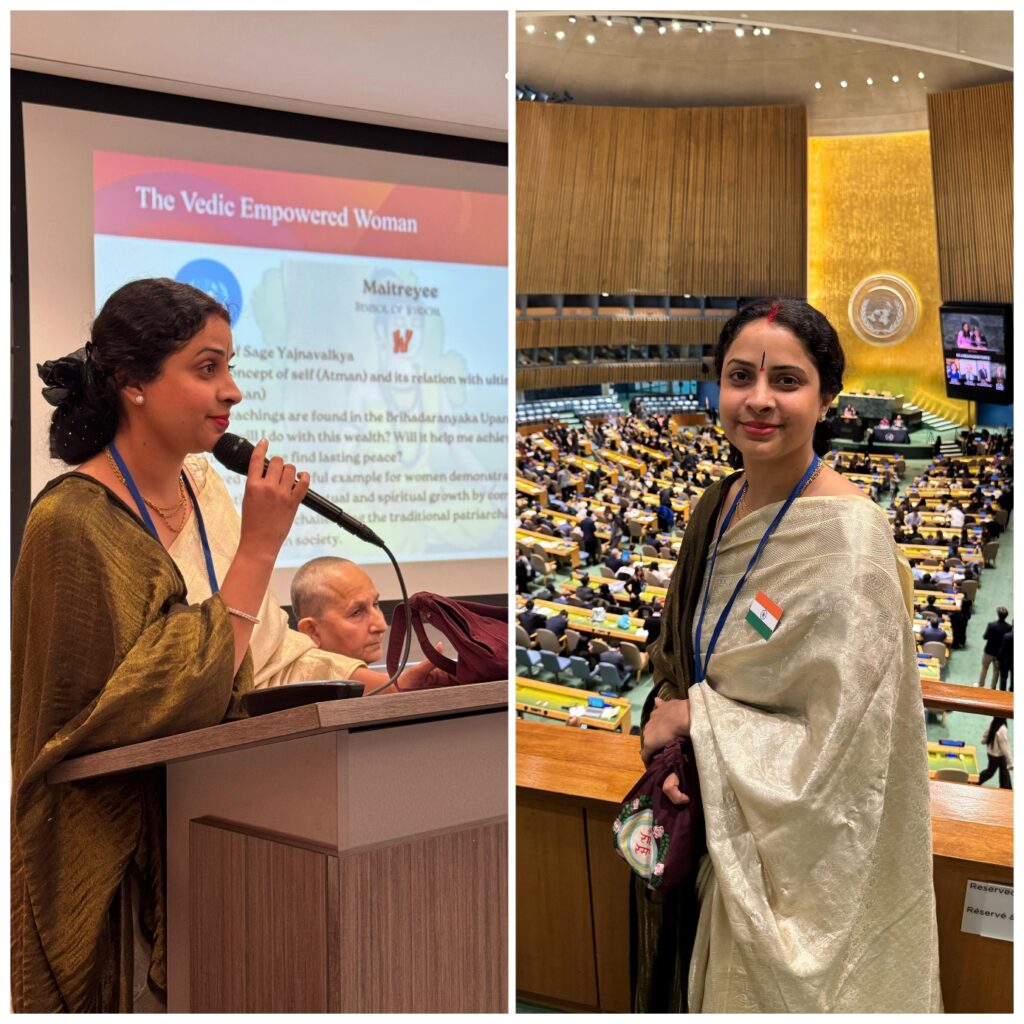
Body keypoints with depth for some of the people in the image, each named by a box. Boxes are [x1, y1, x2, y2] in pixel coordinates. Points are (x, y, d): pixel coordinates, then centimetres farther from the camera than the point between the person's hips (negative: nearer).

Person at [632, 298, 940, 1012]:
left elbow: (847, 754, -24)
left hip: (802, 851, -6)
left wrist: (697, 717, -18)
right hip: (708, 826, 6)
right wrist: (667, 753, -9)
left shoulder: (850, 537, -24)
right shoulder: (719, 507, -2)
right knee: (698, 990, 23)